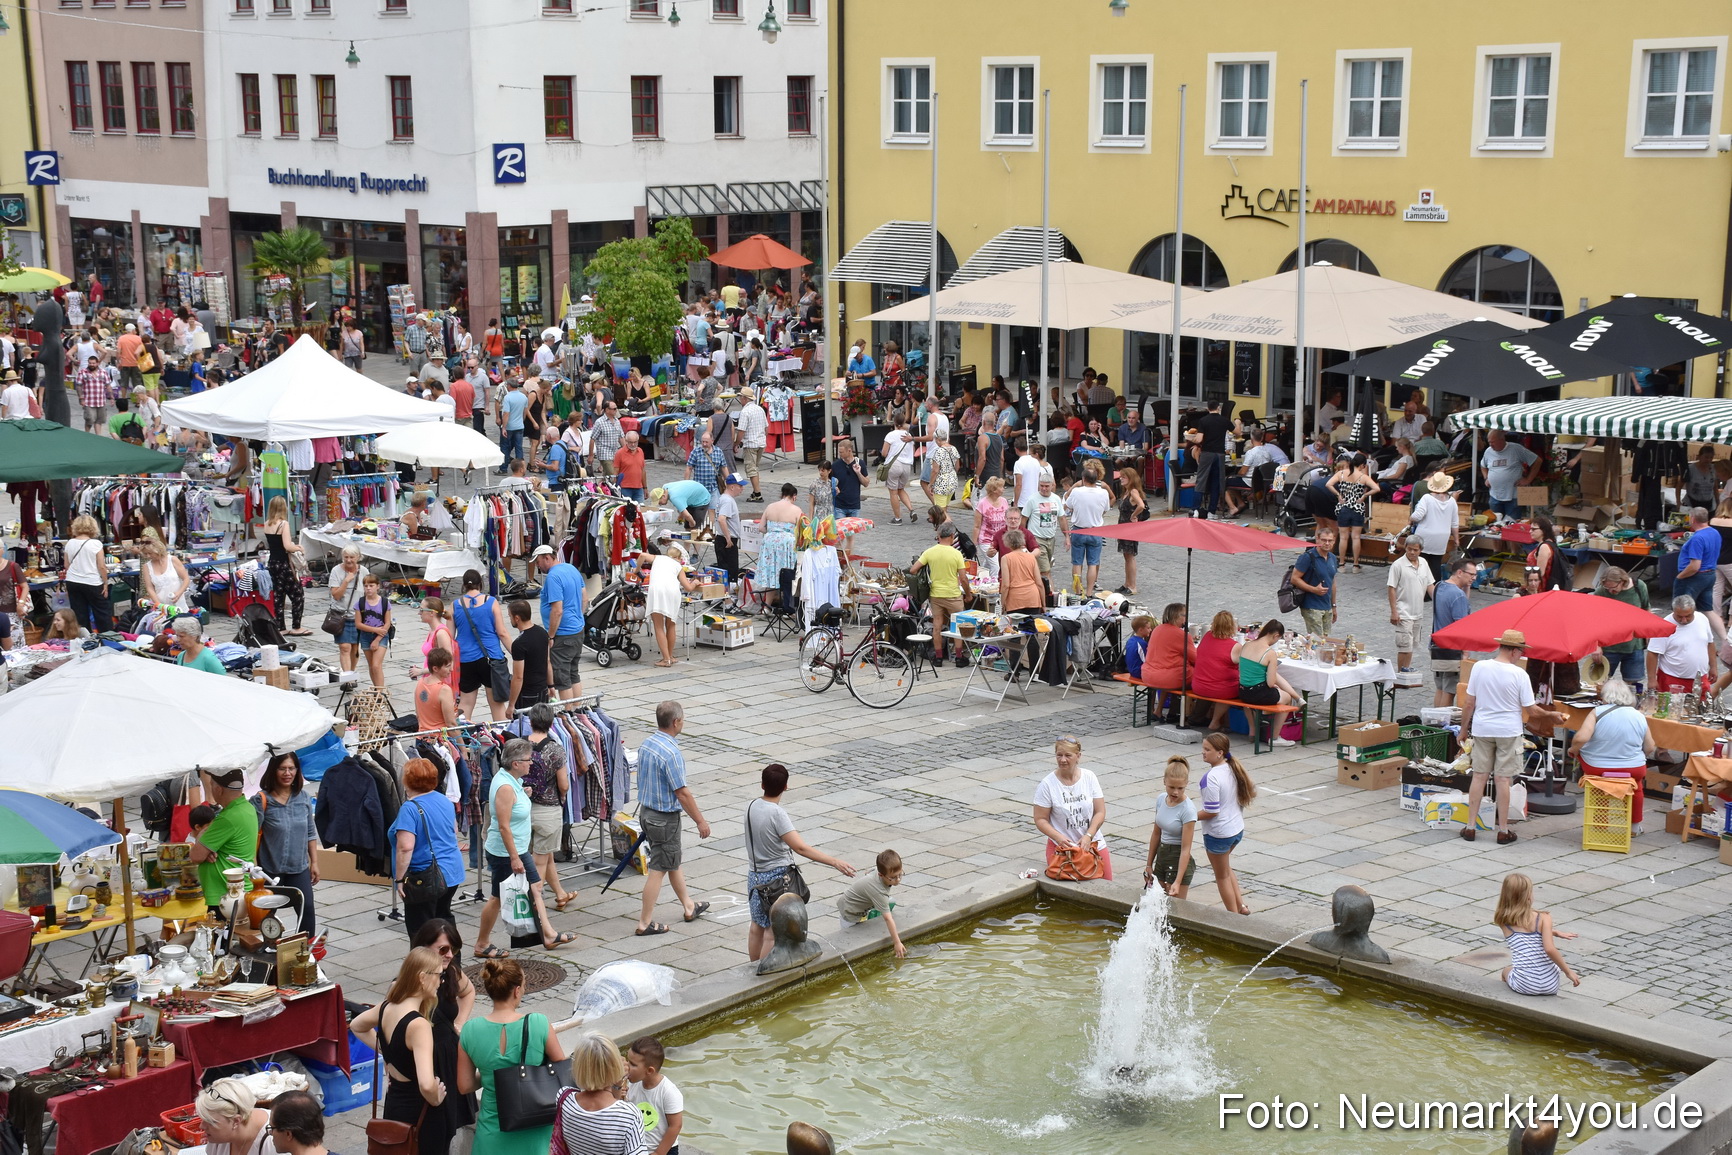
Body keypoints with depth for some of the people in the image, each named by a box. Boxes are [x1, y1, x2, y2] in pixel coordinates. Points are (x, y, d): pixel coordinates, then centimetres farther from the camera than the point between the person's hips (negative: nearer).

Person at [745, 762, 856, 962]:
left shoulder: (752, 806, -2)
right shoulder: (777, 814, -24)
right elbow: (800, 848, -29)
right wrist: (834, 862, -30)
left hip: (754, 874, 8)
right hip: (776, 877, -8)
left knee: (757, 926, 18)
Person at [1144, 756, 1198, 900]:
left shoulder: (1188, 810, -19)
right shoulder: (1161, 800, 0)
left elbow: (1185, 849, -20)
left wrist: (1177, 882, -25)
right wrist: (1149, 865, 14)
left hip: (1179, 861, -7)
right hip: (1161, 857, 7)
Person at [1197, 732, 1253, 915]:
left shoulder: (1211, 777, -26)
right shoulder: (1235, 769, -3)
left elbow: (1211, 812, -26)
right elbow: (1252, 792, 9)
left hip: (1218, 834, -8)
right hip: (1237, 829, 8)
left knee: (1222, 876, 11)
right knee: (1225, 868, 30)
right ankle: (1241, 905, 30)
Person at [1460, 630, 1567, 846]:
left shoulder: (1479, 667, -5)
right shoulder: (1519, 674, -12)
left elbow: (1468, 703, -1)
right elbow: (1531, 711, -7)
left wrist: (1464, 727, 11)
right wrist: (1552, 715, 10)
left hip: (1482, 729, 2)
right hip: (1508, 731, -2)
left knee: (1479, 775, 10)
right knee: (1503, 779, 3)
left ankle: (1470, 827, 12)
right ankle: (1503, 831, 10)